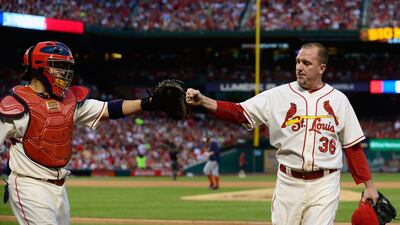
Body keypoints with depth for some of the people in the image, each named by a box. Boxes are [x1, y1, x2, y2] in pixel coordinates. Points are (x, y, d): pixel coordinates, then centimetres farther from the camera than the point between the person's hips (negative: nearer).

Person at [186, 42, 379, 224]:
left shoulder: (339, 100, 5)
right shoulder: (278, 95, 2)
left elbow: (353, 146, 7)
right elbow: (238, 112, -7)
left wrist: (369, 185, 3)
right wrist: (203, 101, -21)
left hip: (324, 185, -1)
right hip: (288, 183, 1)